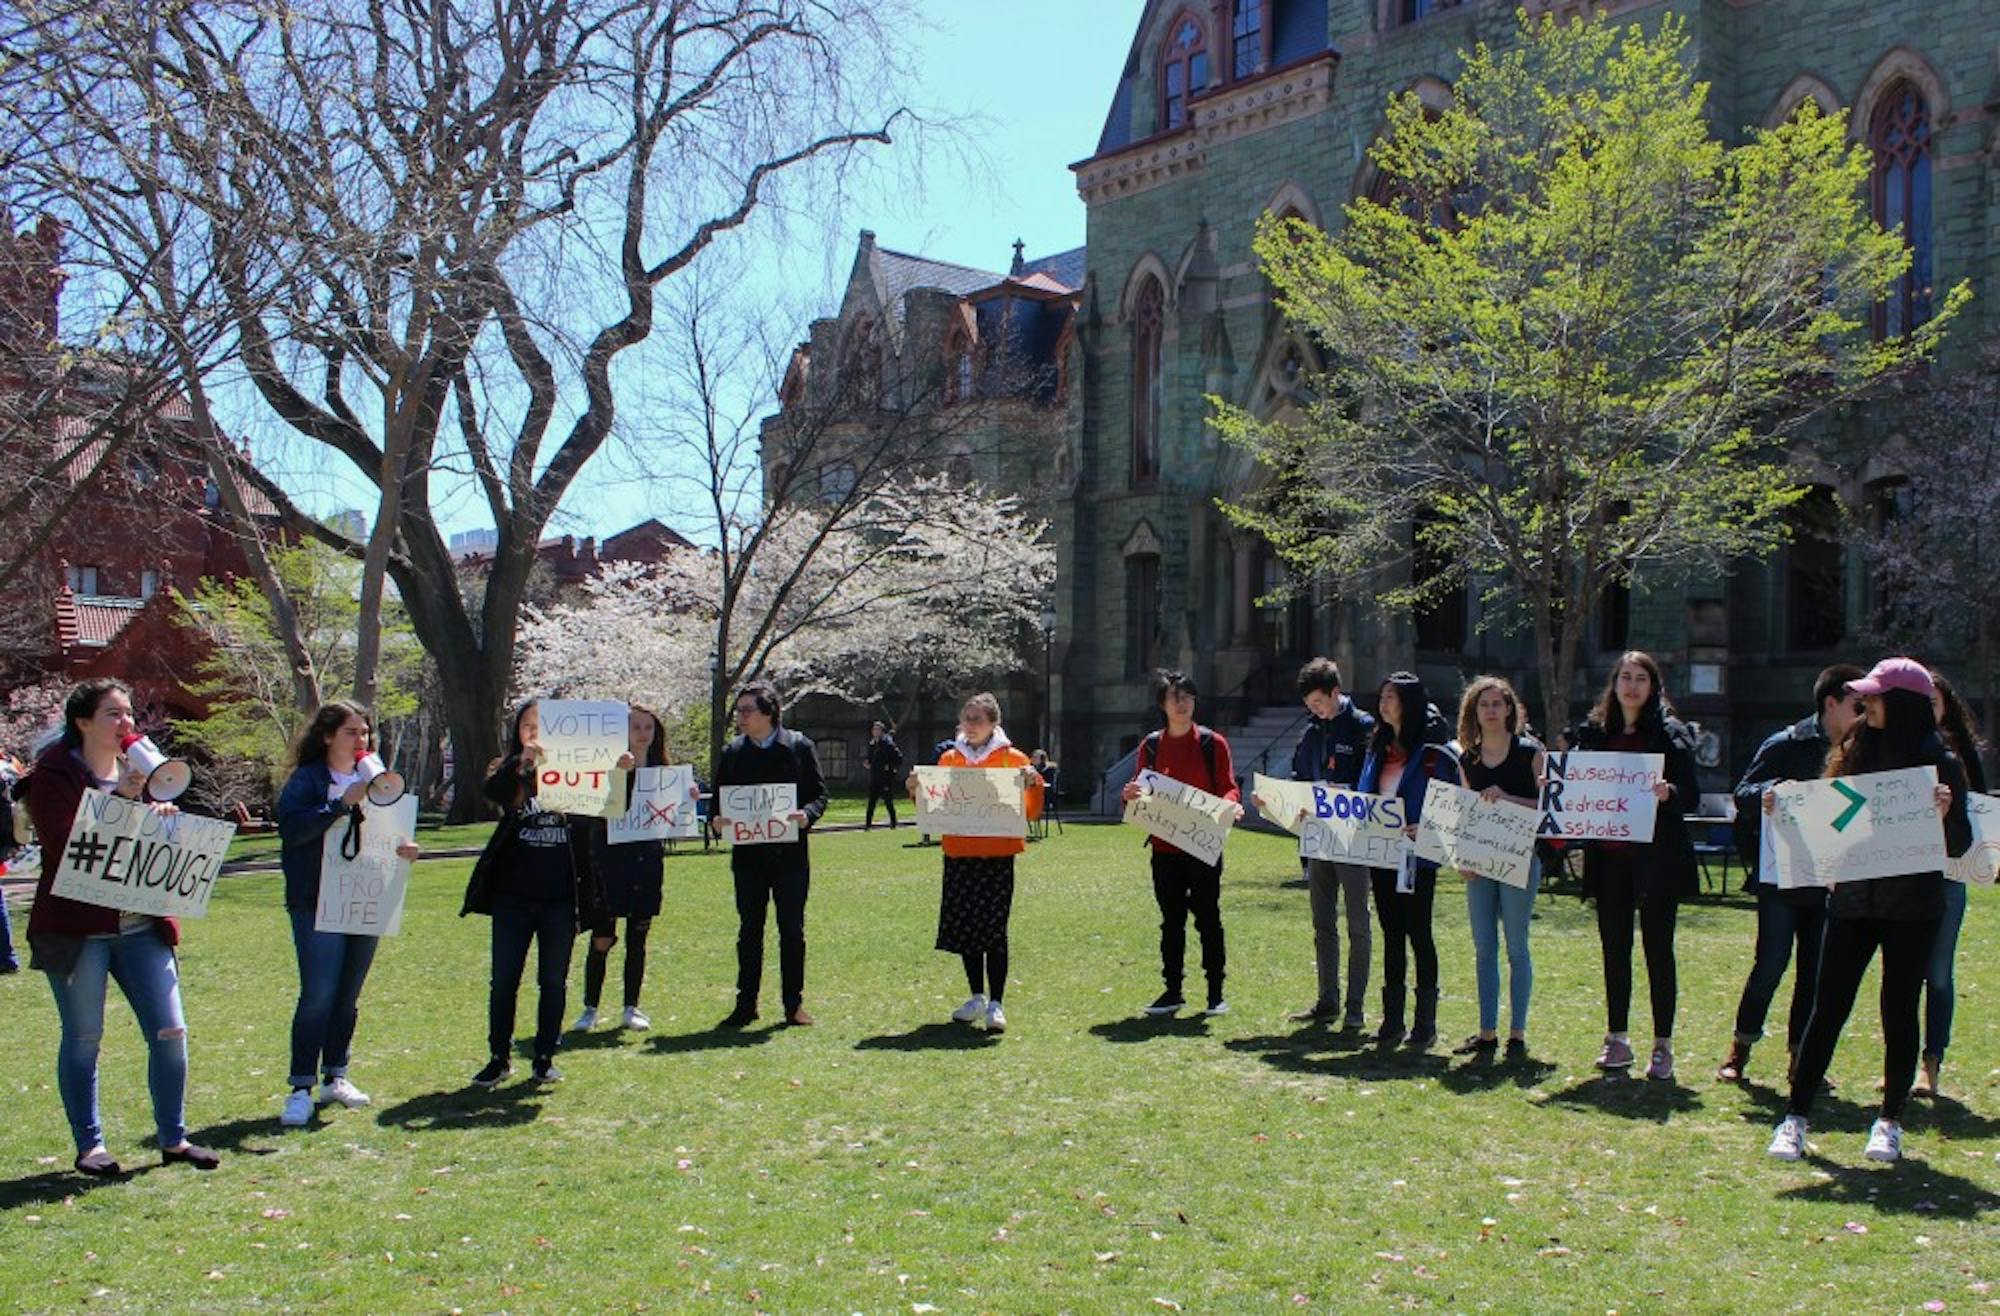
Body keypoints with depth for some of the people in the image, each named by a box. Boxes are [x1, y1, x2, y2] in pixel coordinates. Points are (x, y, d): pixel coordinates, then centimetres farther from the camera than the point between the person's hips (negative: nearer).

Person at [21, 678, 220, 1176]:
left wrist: (164, 815, -5)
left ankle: (174, 1139, 15)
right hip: (77, 927, -5)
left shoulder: (140, 769, 13)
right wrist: (121, 799, -22)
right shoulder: (54, 774, -6)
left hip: (141, 925, 5)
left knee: (170, 1032, 2)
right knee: (83, 1038, 4)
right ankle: (89, 1147, 17)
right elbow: (64, 844, -18)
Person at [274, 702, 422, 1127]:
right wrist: (342, 805, -24)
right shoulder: (307, 779, -5)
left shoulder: (371, 780, 13)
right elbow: (291, 828, -20)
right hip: (317, 904, -6)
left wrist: (403, 848, -3)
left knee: (347, 997, 12)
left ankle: (334, 1077, 23)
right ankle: (301, 1089, -5)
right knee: (318, 996, -11)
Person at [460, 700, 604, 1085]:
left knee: (554, 982, 8)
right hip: (513, 897, 0)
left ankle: (544, 1057, 20)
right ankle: (498, 1057, 19)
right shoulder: (510, 773, 2)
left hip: (560, 898, 0)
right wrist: (521, 762, -38)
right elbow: (494, 792, -19)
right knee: (504, 980, 6)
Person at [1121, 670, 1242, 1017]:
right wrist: (1129, 795, -14)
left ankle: (1216, 993, 8)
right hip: (1164, 847, 3)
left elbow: (1228, 788, -2)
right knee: (1171, 921, 11)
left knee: (1208, 918, 0)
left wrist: (1231, 803, -24)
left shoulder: (1212, 743, -1)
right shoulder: (1151, 745, 8)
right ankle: (1173, 991, 19)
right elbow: (1139, 791, 9)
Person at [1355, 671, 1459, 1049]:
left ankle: (1425, 1023, 8)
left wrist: (1425, 828, -25)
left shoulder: (1433, 751, -8)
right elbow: (1363, 797, 19)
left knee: (1418, 933, 0)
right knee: (1391, 934, 10)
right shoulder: (1378, 747, 13)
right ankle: (1392, 1020, 16)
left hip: (1416, 855, -6)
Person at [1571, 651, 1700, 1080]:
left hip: (1657, 856, -4)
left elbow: (1692, 797, -6)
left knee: (1658, 949, 1)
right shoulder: (1593, 733, 9)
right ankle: (1617, 1039, 17)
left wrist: (1669, 793, -26)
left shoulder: (1670, 734, -2)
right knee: (1614, 948, 8)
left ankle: (1663, 1045, 7)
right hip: (1609, 856, 4)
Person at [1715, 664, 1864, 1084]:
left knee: (1815, 970, 7)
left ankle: (1798, 1053, 17)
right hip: (1781, 878, -5)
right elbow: (1743, 795, -8)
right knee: (1771, 965, -3)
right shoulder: (1786, 745, -5)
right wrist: (1771, 790, -28)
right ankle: (1741, 1047, 11)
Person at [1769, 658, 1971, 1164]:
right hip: (1852, 900, 3)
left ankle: (1890, 1121, 20)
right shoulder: (1855, 750, 6)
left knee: (1898, 1011, 6)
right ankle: (1796, 1117, 6)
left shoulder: (1940, 763, -5)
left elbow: (1959, 845, -5)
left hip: (1911, 908, -3)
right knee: (1828, 1008, 2)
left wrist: (1944, 814, -24)